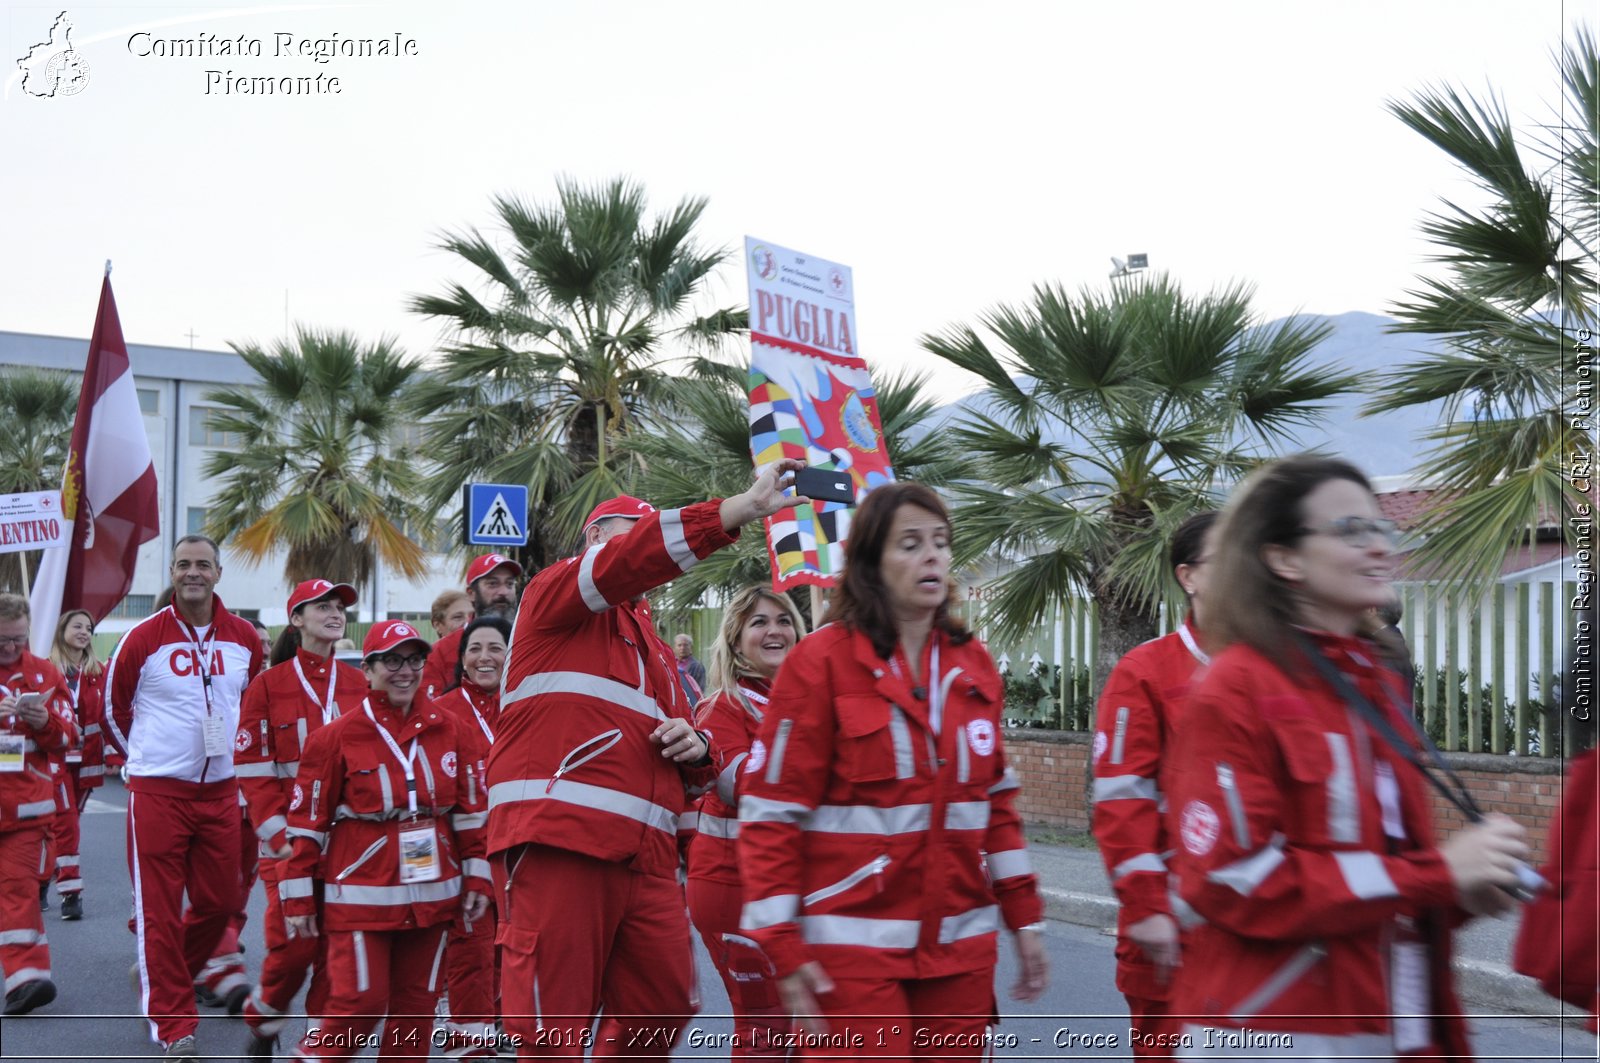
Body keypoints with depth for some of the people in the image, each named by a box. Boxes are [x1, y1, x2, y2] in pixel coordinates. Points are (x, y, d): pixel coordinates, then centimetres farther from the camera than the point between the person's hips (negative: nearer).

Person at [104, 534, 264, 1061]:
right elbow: (113, 706, 6)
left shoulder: (245, 638, 3)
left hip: (221, 791, 4)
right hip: (157, 793, -4)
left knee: (220, 903, 9)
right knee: (160, 911, -2)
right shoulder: (143, 638, -6)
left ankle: (160, 976, 35)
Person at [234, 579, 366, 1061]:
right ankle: (262, 1024, 20)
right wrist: (279, 834, -10)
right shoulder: (268, 685, 1)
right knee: (294, 944, -7)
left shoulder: (360, 686, 10)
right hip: (292, 835, -3)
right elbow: (252, 769, -2)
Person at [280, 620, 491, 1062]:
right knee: (361, 1000, -6)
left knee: (418, 1002, 10)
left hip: (433, 893, 4)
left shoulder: (451, 731, 4)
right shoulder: (336, 737, -5)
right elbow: (308, 822, -3)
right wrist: (299, 898, -3)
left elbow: (471, 810, 8)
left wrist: (476, 878, 6)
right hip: (361, 894, -4)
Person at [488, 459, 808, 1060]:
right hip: (557, 844, -7)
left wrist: (695, 749, 7)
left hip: (647, 857, 7)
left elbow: (691, 774, 33)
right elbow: (629, 561, -14)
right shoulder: (554, 595, 8)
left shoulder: (655, 649, 30)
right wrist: (744, 507, -20)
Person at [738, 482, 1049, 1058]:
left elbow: (997, 803, 14)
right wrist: (783, 947, -12)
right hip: (855, 944, -5)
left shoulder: (973, 666, 8)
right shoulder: (821, 662, -8)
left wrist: (1023, 918, 12)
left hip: (961, 945, 5)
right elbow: (771, 814, -9)